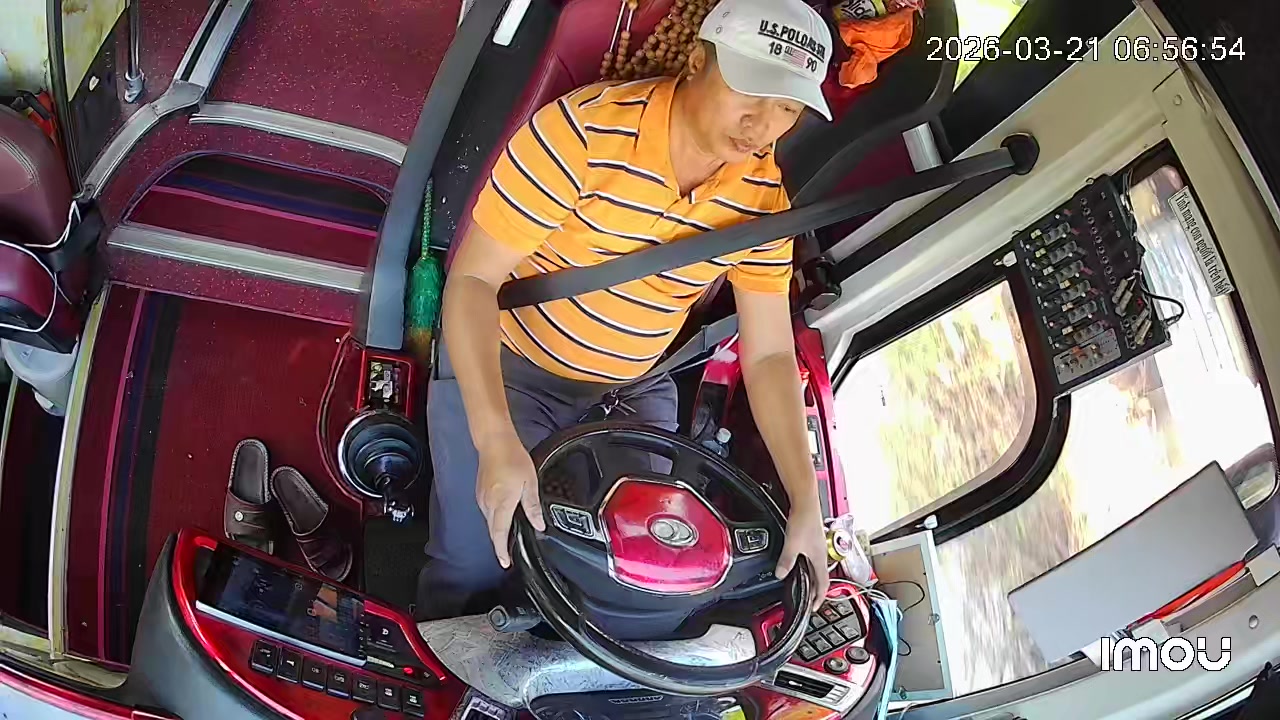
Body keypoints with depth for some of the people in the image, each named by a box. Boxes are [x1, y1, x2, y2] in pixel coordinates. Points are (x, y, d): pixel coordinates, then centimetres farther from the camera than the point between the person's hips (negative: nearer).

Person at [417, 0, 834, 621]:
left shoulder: (763, 196, -9)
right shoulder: (582, 133, -27)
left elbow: (769, 355, -4)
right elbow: (472, 278, -24)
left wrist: (806, 503, -9)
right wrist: (496, 442, -35)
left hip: (634, 391, 5)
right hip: (502, 364, -4)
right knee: (478, 566, -8)